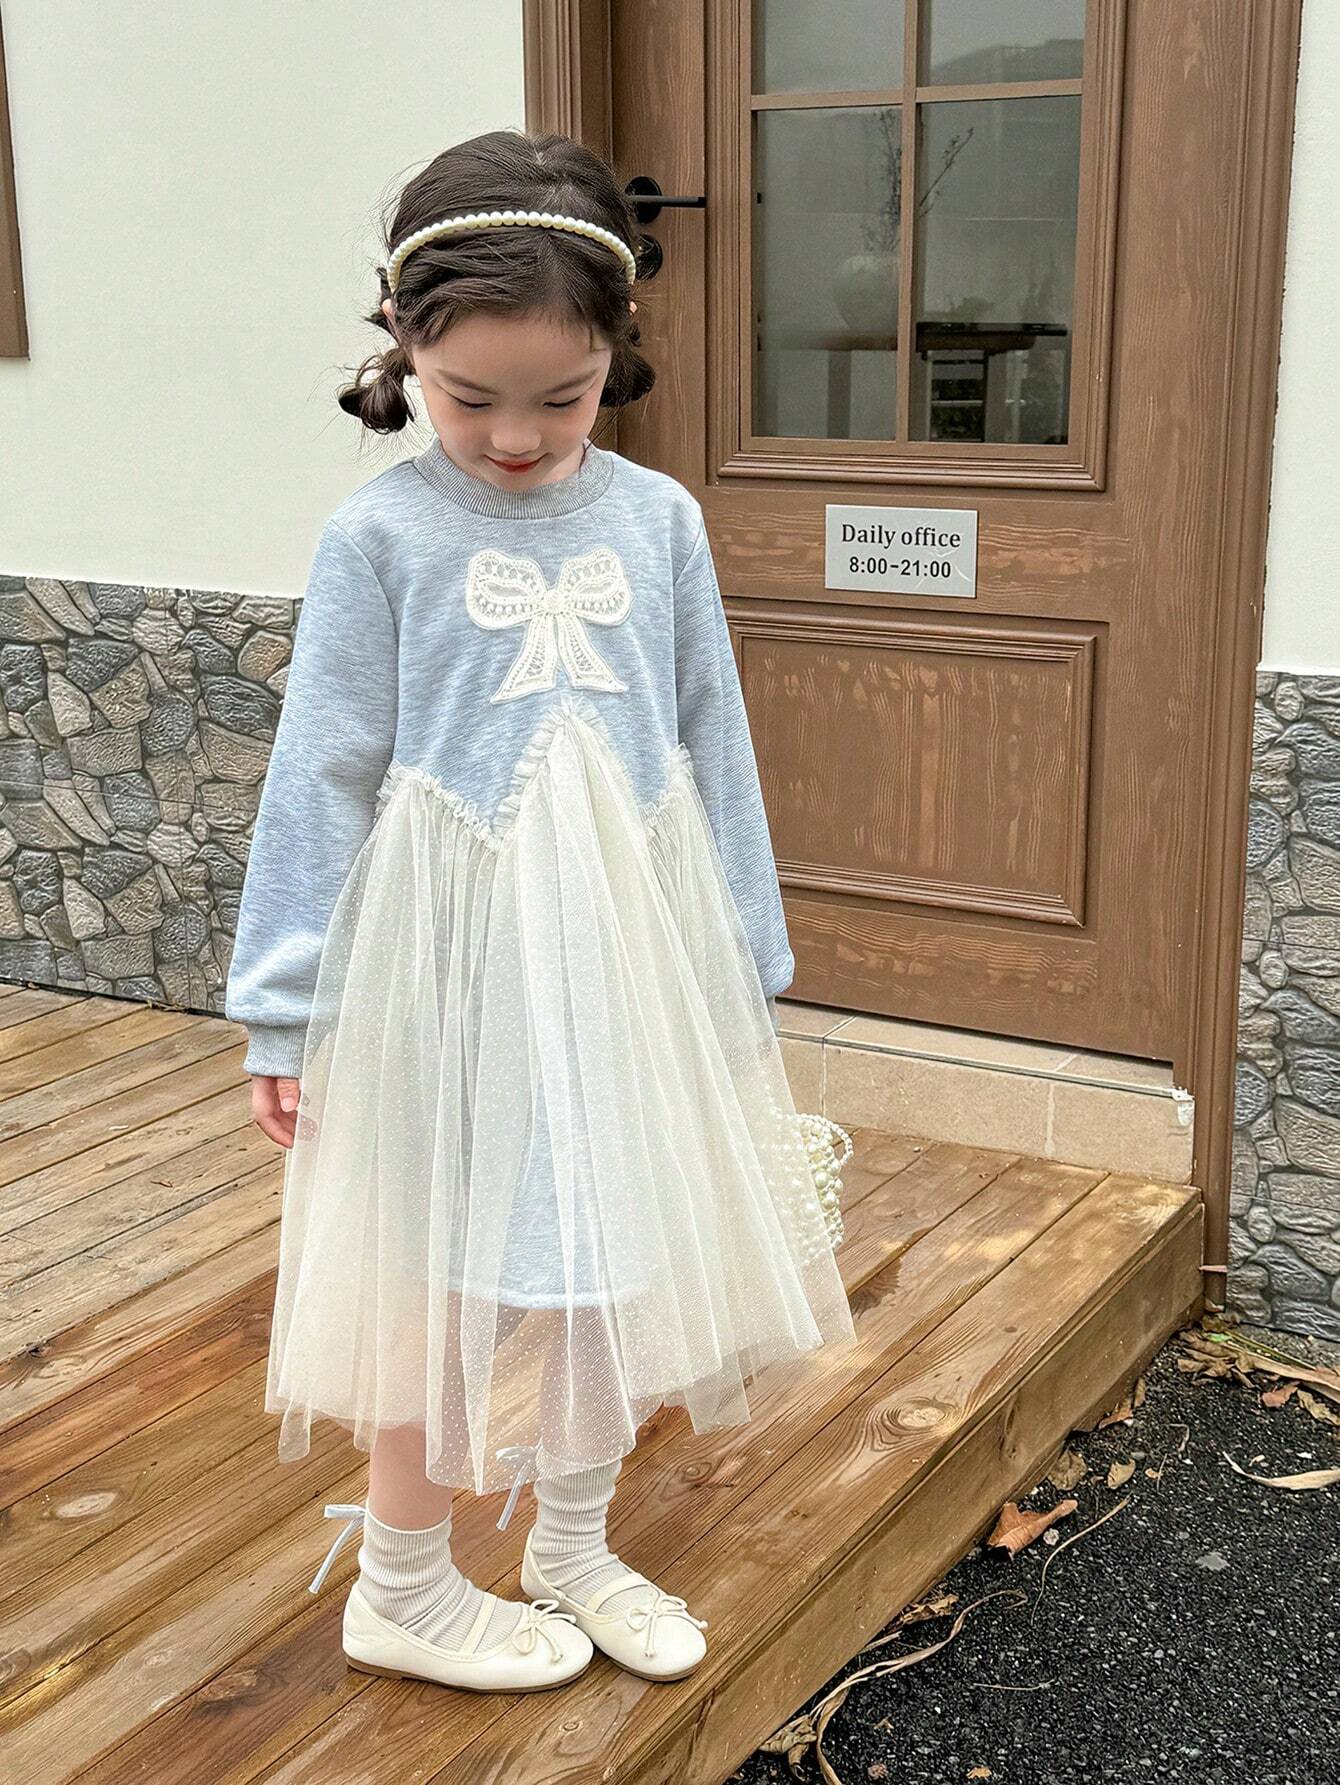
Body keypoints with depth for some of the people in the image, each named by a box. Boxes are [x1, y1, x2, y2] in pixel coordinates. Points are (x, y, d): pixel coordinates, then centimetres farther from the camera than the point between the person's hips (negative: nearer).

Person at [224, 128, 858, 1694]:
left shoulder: (657, 519, 1)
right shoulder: (378, 537, -8)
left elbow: (713, 752, 7)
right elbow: (321, 780, -6)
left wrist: (742, 969, 10)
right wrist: (284, 1011, -5)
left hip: (629, 951, 4)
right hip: (453, 963, -3)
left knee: (613, 1262, 14)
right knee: (445, 1283, 7)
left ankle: (575, 1552, 36)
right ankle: (401, 1591, 28)